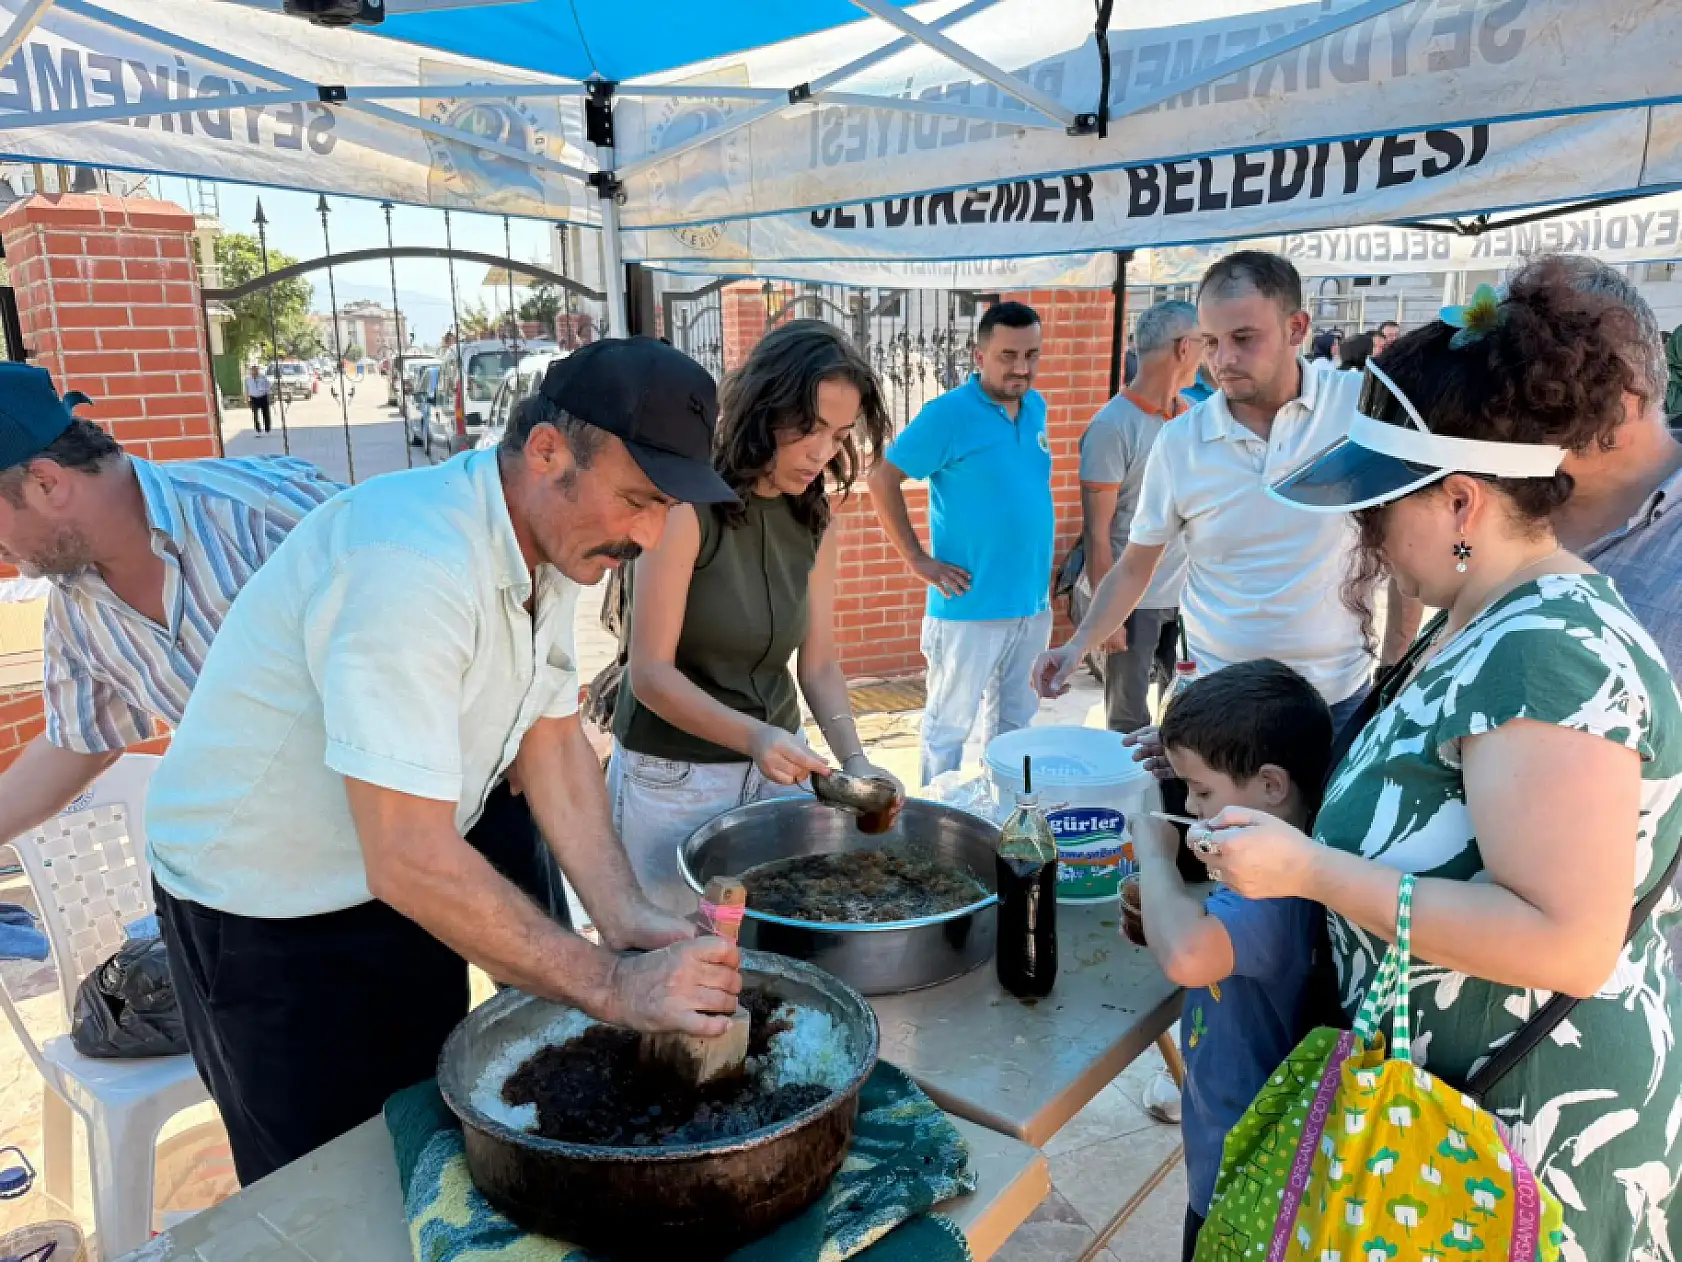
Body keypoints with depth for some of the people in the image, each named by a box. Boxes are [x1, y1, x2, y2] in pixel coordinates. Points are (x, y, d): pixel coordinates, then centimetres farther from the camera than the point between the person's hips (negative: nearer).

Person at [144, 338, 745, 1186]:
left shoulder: (550, 537, -8)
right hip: (261, 917, -7)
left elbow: (552, 741, -4)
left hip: (399, 885, 8)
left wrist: (624, 917, -15)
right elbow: (410, 860, -37)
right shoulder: (411, 566, -36)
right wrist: (612, 988, -31)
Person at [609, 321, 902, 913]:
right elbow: (651, 671, -20)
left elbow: (819, 666, 0)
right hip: (673, 775, -5)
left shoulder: (817, 520, 0)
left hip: (775, 760, 5)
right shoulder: (690, 504, -18)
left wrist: (855, 760, -16)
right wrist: (753, 736, -34)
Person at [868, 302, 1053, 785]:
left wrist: (1043, 571, 12)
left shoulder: (1035, 407, 8)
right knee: (949, 726, 6)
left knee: (1016, 722, 19)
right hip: (970, 608, -7)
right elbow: (882, 479, -13)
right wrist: (918, 560, -13)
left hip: (1034, 603, 7)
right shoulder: (948, 414, -13)